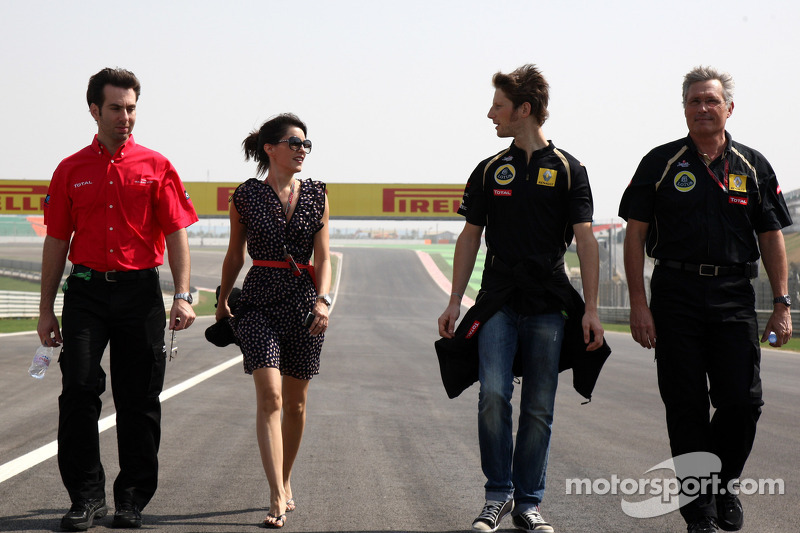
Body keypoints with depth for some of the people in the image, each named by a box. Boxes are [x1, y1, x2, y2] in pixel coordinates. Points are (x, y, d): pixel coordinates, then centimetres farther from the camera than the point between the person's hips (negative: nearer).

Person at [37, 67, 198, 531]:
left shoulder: (157, 167, 5)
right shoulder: (71, 171, 8)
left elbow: (177, 233, 1)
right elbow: (57, 241, 10)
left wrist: (183, 296, -9)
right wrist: (47, 309, 8)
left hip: (141, 292, -1)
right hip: (86, 289, 1)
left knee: (140, 401, 4)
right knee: (79, 390, -8)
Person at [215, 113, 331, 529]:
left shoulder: (316, 195, 6)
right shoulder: (245, 196, 1)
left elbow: (323, 257, 2)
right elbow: (235, 255, 13)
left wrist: (323, 300, -12)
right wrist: (223, 300, 18)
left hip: (304, 299, 3)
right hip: (260, 299, -3)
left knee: (295, 403, 10)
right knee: (270, 397, -15)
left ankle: (285, 482, 30)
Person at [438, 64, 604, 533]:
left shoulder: (568, 170, 3)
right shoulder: (490, 171, 11)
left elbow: (586, 240, -1)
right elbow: (470, 237, 14)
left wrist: (591, 309, -9)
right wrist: (455, 301, 8)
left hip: (549, 306, -1)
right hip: (499, 301, 1)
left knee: (539, 407, 2)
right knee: (494, 394, -12)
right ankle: (499, 494, 1)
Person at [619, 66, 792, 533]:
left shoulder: (752, 167, 10)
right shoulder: (661, 163, 5)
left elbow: (771, 238, 10)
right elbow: (635, 235, 2)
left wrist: (783, 304, 3)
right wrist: (639, 303, -6)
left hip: (734, 297, 1)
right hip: (676, 296, -1)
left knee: (743, 401, -3)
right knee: (686, 405, 1)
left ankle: (724, 483, 21)